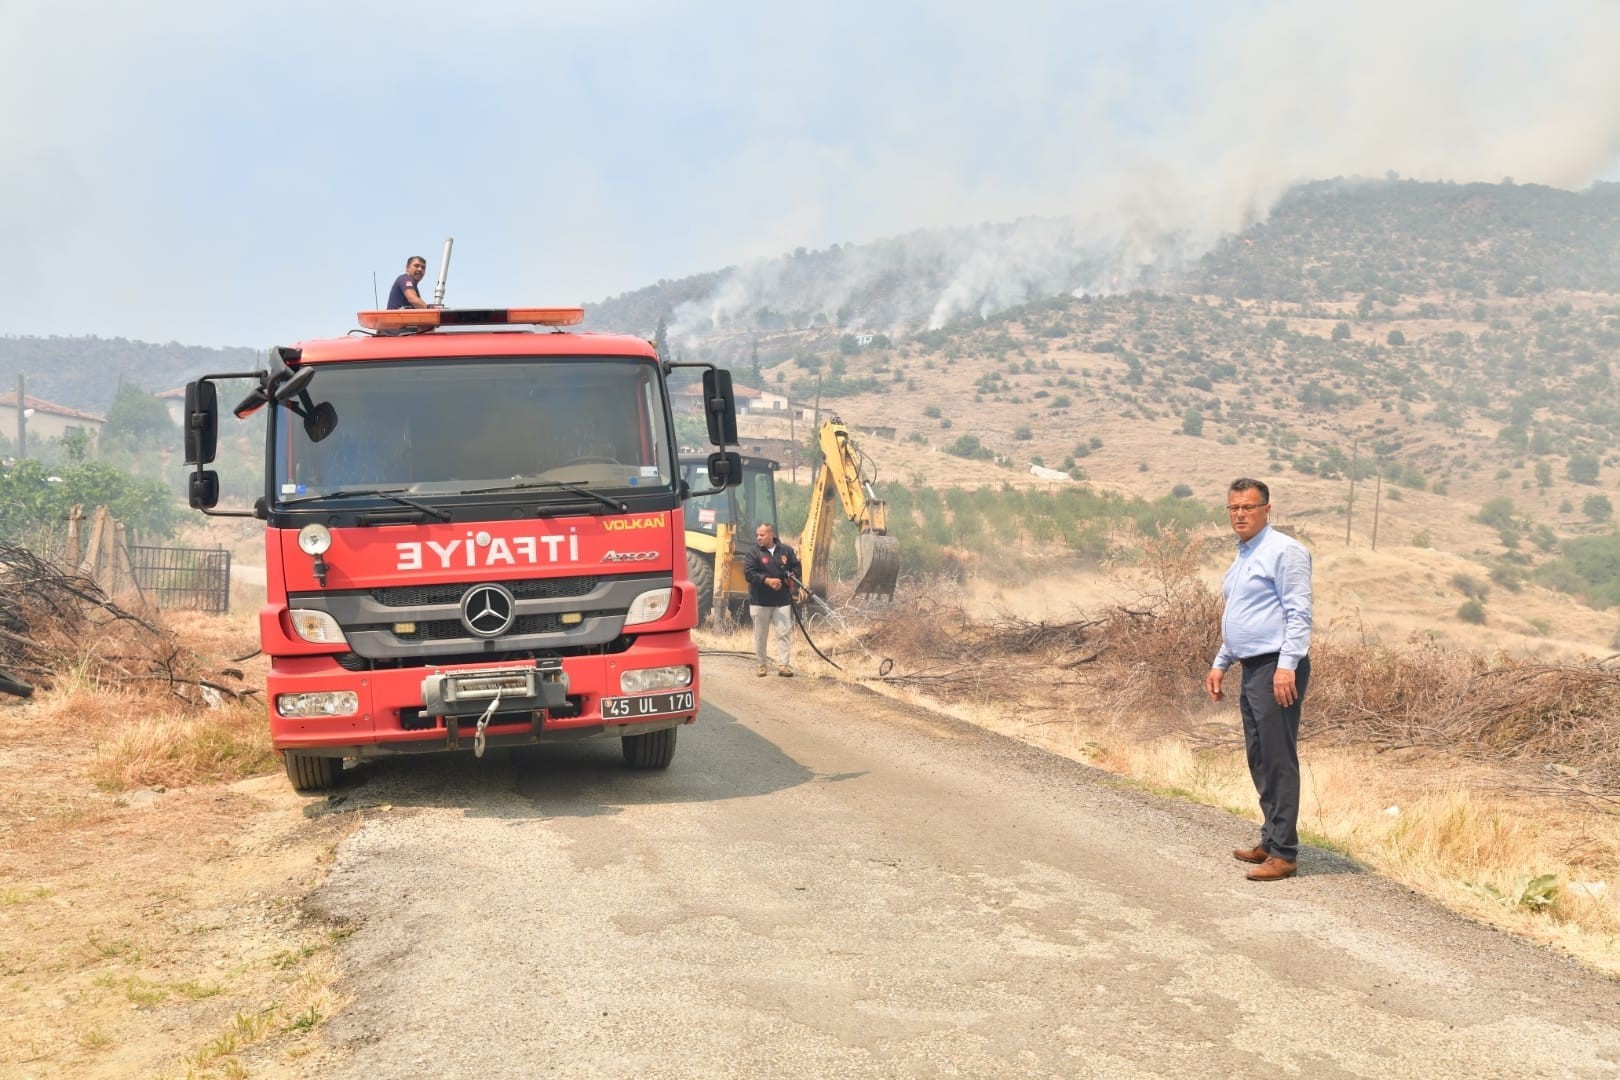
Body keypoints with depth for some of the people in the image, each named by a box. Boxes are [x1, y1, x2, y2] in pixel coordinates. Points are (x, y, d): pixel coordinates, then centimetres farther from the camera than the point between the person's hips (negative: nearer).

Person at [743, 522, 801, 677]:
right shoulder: (754, 553, -3)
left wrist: (793, 578, -8)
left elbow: (797, 567, 13)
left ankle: (783, 665, -2)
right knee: (761, 635, 8)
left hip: (782, 600, 1)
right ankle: (762, 665, 20)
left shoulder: (786, 551, 4)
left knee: (784, 632, -4)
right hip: (760, 601, -1)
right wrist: (767, 580, -23)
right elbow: (748, 573, -13)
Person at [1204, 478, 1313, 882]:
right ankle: (1270, 841, 23)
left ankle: (1283, 853, -5)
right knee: (1259, 761, 14)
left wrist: (1287, 665, -23)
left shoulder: (1284, 551, -10)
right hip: (1252, 669, 10)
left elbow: (1299, 613, -16)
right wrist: (1220, 664, 24)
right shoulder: (1242, 558, 19)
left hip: (1277, 670, -10)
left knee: (1278, 761, -8)